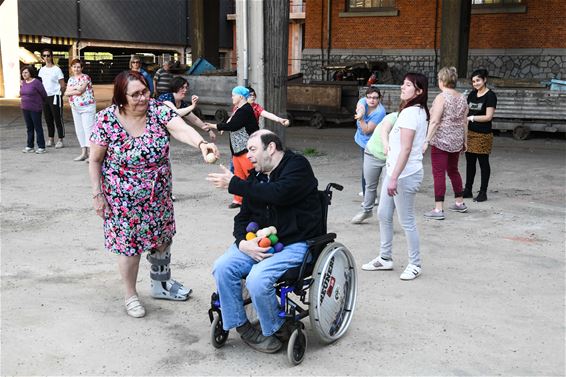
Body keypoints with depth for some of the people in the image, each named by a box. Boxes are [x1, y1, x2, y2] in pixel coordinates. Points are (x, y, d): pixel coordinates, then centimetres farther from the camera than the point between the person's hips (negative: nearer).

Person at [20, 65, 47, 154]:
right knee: (29, 128, 11)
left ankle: (41, 147, 4)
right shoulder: (23, 83, 8)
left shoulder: (36, 82, -12)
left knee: (38, 128, -1)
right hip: (25, 108, 6)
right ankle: (29, 147, 17)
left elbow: (44, 94, -7)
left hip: (35, 109, -6)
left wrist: (40, 103, 6)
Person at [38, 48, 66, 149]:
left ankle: (60, 140, 1)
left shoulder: (56, 69, -5)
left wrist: (59, 95, -4)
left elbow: (63, 86, -5)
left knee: (58, 119, -3)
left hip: (55, 97, -6)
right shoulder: (42, 70, 11)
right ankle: (51, 139, 20)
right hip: (44, 97, 6)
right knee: (48, 120, 11)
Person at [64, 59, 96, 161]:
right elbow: (66, 93, 4)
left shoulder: (85, 77, -7)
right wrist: (76, 89, -10)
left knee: (88, 129, -12)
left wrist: (71, 89, -2)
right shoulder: (71, 79, 14)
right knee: (79, 130, 9)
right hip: (75, 108, 8)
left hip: (87, 107, -7)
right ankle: (84, 153, 16)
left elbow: (80, 91, -17)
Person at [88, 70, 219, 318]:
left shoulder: (158, 110, -14)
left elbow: (181, 129, -33)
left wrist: (201, 143, -53)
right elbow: (95, 160, -8)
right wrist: (97, 195, -11)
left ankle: (160, 284, 42)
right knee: (129, 244, 7)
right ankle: (131, 295, 29)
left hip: (158, 194, 3)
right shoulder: (107, 120, -17)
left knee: (162, 238, 18)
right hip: (124, 198, -3)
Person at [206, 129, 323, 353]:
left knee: (257, 278, -28)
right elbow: (243, 216, 13)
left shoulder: (297, 165, -8)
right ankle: (241, 326, 0)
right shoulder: (255, 176, 13)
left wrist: (234, 184, -22)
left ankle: (278, 330, -1)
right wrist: (243, 242, -10)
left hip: (295, 243, -7)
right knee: (222, 268, -15)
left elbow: (278, 194, -28)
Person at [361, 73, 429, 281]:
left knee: (406, 221, 1)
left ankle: (415, 264, 15)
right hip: (394, 170, 10)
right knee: (383, 214, 16)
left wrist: (394, 178, -23)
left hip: (405, 174, -10)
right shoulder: (419, 111, 12)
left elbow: (406, 149, -23)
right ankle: (385, 258, 28)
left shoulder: (410, 113, -18)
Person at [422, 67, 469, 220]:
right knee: (453, 171, 21)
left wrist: (427, 141, -20)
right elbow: (464, 122, 11)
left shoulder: (441, 97, -13)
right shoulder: (462, 98, 8)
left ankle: (438, 209, -5)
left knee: (439, 173, -4)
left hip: (441, 140, -7)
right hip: (456, 142, 7)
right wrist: (464, 141, 19)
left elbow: (434, 121, -19)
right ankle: (459, 203, 31)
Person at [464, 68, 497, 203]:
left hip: (483, 135, -6)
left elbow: (488, 116, -15)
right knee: (470, 162, 13)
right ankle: (468, 190, 22)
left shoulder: (490, 96, -9)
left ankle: (483, 192, 10)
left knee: (483, 163, 3)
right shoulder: (472, 94, 12)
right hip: (469, 133, 7)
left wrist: (471, 118, -17)